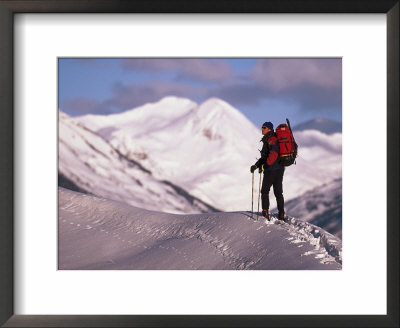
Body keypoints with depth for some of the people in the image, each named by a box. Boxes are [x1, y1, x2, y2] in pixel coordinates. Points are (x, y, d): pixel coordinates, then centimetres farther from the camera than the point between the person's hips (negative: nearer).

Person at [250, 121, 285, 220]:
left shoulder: (271, 139, -12)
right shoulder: (267, 139, 19)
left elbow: (273, 154, -26)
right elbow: (265, 156, 23)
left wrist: (265, 165, -25)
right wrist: (256, 165, 17)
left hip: (272, 169, -9)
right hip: (279, 169, 9)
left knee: (265, 191, 0)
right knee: (278, 192, 10)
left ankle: (265, 212, -3)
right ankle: (281, 214, 11)